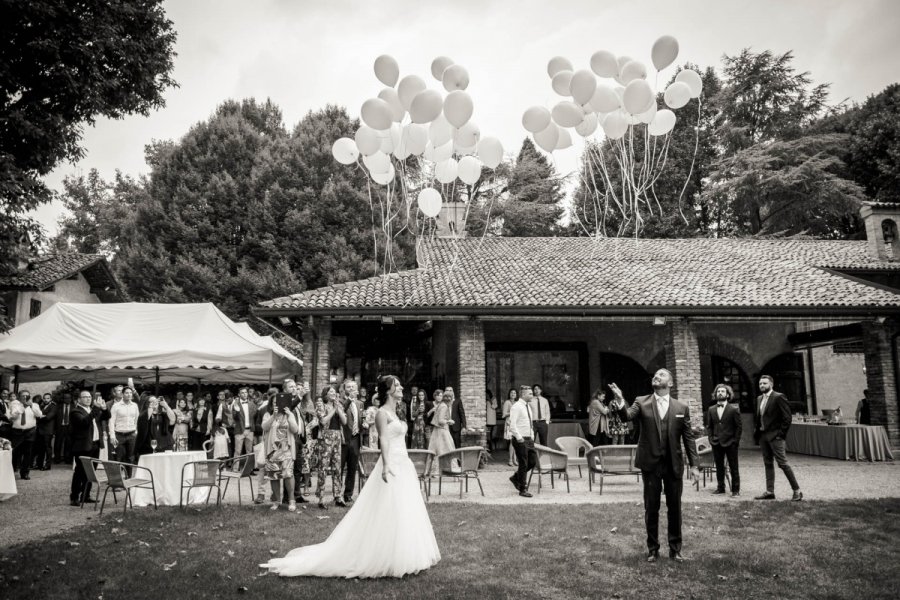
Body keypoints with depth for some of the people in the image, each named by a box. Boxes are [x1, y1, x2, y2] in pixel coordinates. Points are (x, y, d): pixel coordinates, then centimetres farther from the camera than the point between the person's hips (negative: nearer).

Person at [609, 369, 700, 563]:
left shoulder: (682, 408, 3)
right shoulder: (641, 402, 0)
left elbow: (688, 437, 3)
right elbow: (627, 417, -18)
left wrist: (694, 464, -2)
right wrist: (620, 403, -39)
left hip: (674, 465, 1)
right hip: (650, 464, -1)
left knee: (675, 508, 9)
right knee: (651, 509, 8)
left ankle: (675, 549, 25)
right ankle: (652, 549, 21)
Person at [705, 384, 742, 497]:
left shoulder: (734, 409, -4)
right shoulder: (711, 410, 8)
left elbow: (739, 426, -4)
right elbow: (709, 426, 13)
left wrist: (735, 440, -9)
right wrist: (711, 438, 3)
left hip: (730, 443, -4)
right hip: (716, 443, 4)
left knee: (733, 467, 3)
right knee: (719, 467, 10)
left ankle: (736, 489, 11)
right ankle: (720, 487, 19)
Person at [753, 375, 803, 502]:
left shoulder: (779, 397, -9)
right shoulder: (759, 399, 14)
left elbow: (787, 417, -12)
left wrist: (781, 434, -14)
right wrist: (756, 432, 10)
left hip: (774, 436, -8)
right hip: (762, 436, 8)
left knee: (782, 463, -7)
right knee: (768, 464, 10)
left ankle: (797, 490, 3)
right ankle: (769, 491, 15)